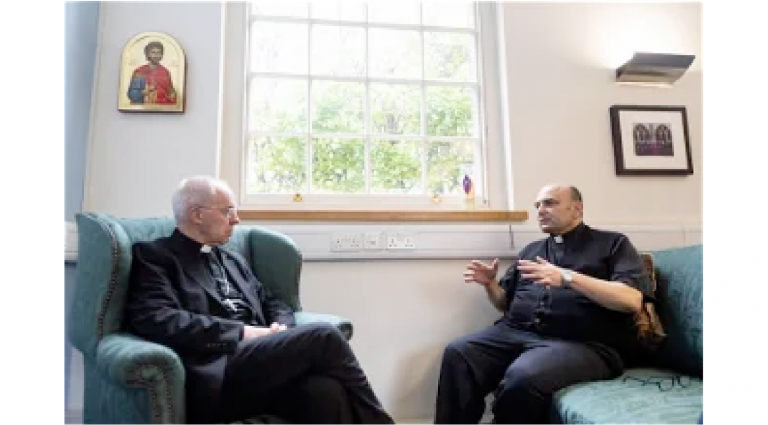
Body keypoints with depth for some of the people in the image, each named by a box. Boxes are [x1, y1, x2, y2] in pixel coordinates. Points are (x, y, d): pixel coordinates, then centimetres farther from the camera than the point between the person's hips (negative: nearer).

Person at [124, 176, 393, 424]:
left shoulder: (233, 260, 26)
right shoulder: (154, 255, 5)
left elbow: (274, 304, 25)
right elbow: (157, 320, -11)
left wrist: (280, 329, 1)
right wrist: (242, 332, -12)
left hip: (265, 363, 6)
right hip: (218, 375, -6)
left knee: (325, 391, -28)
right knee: (323, 337, -24)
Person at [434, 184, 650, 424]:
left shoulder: (613, 243, 9)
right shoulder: (531, 250, 25)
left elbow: (632, 300, -7)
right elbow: (505, 303, 26)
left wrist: (568, 278, -17)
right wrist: (490, 284, 4)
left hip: (582, 343, -5)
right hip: (516, 332, 5)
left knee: (523, 377, -34)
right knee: (457, 354, -21)